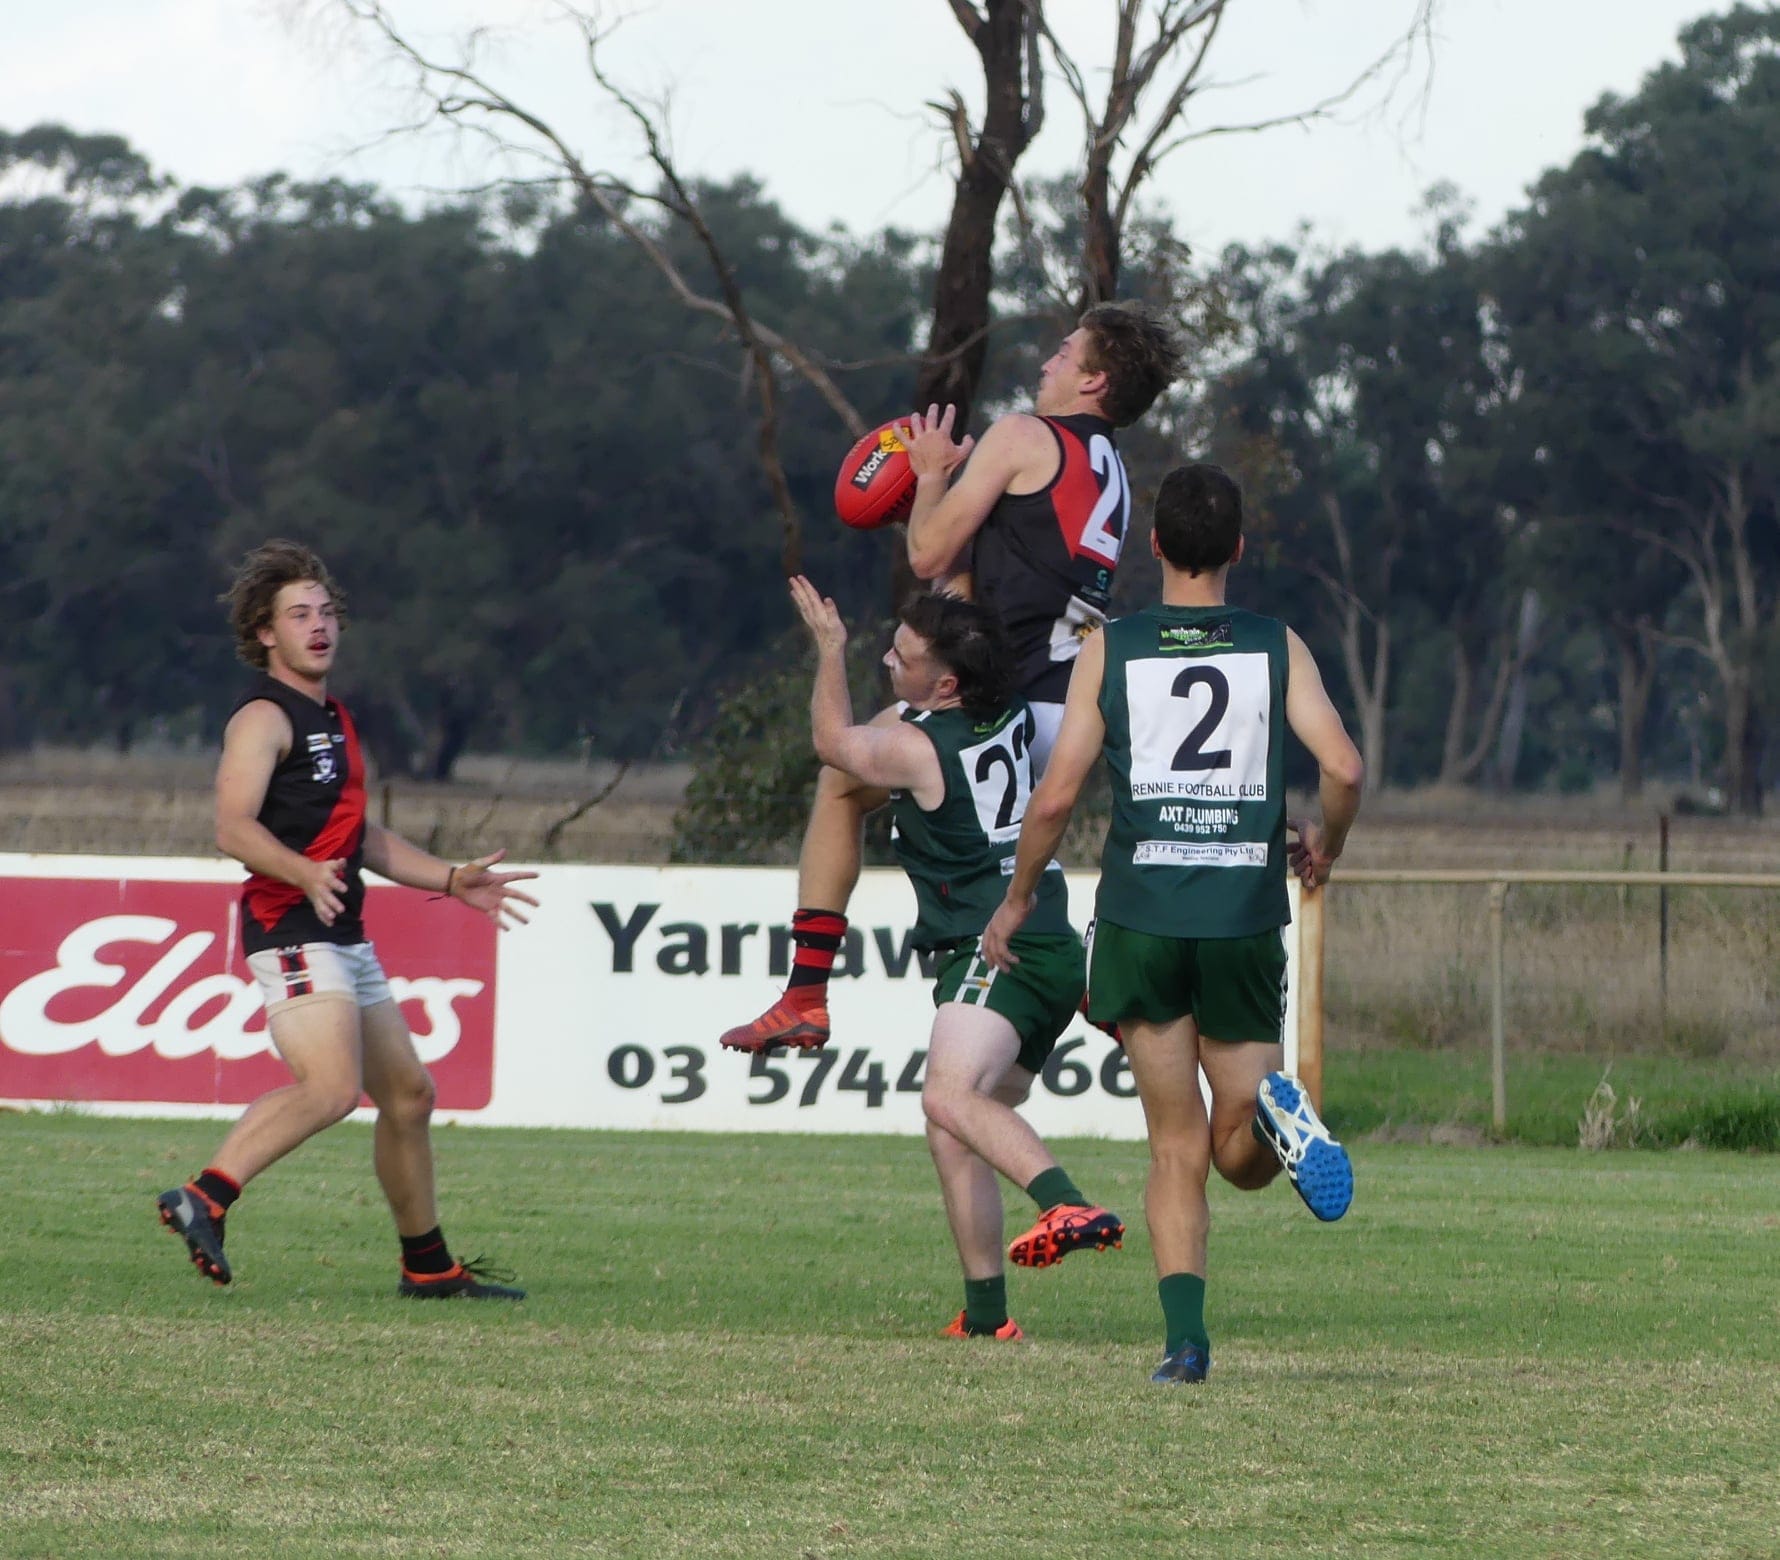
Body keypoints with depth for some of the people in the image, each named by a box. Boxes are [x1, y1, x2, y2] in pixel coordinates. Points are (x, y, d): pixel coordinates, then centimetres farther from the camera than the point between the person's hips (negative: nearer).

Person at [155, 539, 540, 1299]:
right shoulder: (264, 717, -8)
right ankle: (203, 1198, -29)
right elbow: (233, 824, -21)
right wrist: (306, 874, -36)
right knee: (331, 1088, -27)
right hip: (292, 934, -9)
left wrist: (453, 880, 27)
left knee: (408, 1094, 12)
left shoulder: (331, 719, 22)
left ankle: (428, 1266, 21)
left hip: (344, 940, 9)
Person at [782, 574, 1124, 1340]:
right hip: (1050, 949, 10)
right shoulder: (1015, 717, 10)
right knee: (953, 1130, 15)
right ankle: (986, 1311, 16)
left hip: (1000, 953, -10)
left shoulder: (912, 745, -10)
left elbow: (833, 741, 12)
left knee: (951, 1095, -31)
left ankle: (1068, 1208, -53)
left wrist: (830, 649, 26)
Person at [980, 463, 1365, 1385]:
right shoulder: (1278, 648, 4)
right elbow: (1344, 767, -8)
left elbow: (1056, 795, -2)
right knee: (1243, 1158, 10)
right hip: (1246, 920, 0)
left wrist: (1016, 901, 12)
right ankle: (1272, 1107, -26)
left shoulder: (1109, 651, 2)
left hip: (1141, 921, 0)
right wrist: (1324, 847, 13)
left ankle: (1185, 1337, -11)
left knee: (1177, 1146, 5)